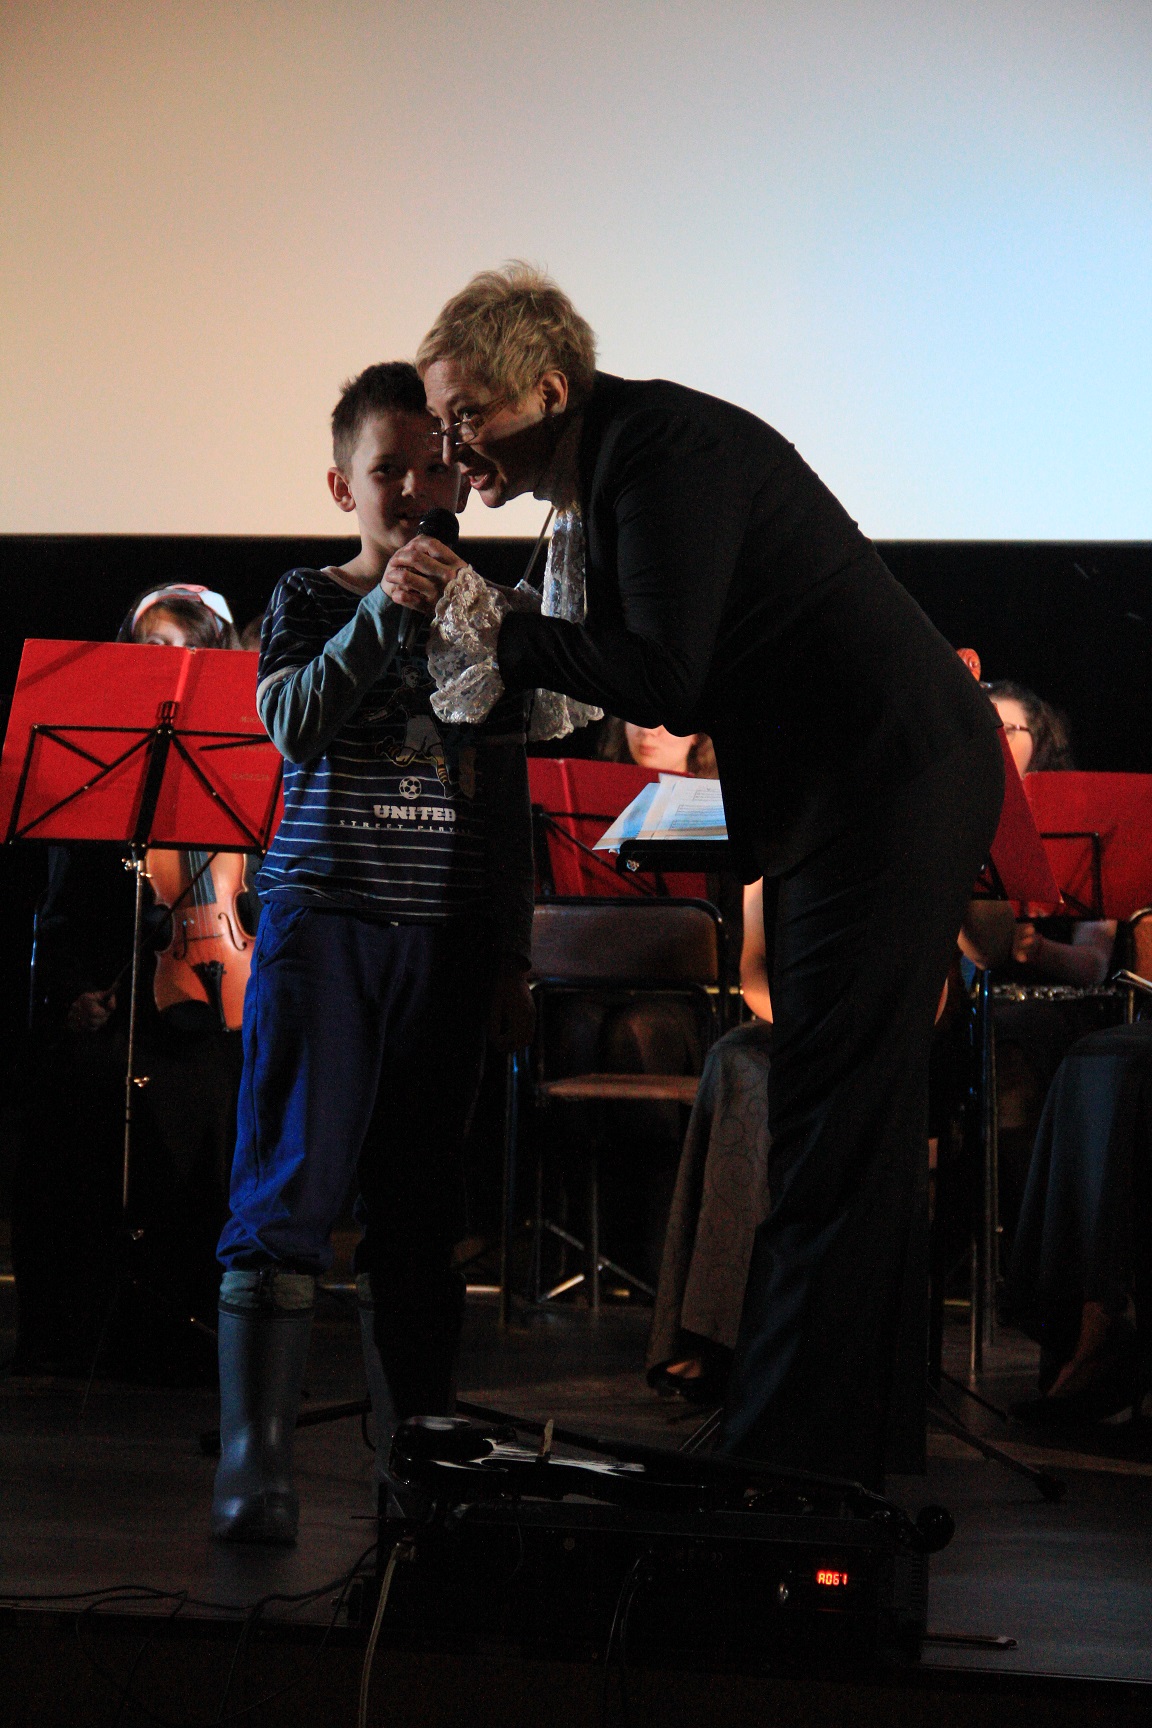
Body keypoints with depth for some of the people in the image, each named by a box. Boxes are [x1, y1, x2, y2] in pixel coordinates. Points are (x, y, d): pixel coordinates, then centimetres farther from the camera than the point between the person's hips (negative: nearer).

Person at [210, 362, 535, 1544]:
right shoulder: (308, 603, 5)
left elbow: (507, 809, 16)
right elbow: (293, 725, -14)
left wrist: (513, 962, 14)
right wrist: (382, 613, -25)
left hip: (448, 937, 3)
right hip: (323, 920, -3)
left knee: (418, 1213, 6)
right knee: (290, 1194, -9)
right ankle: (254, 1470, -9)